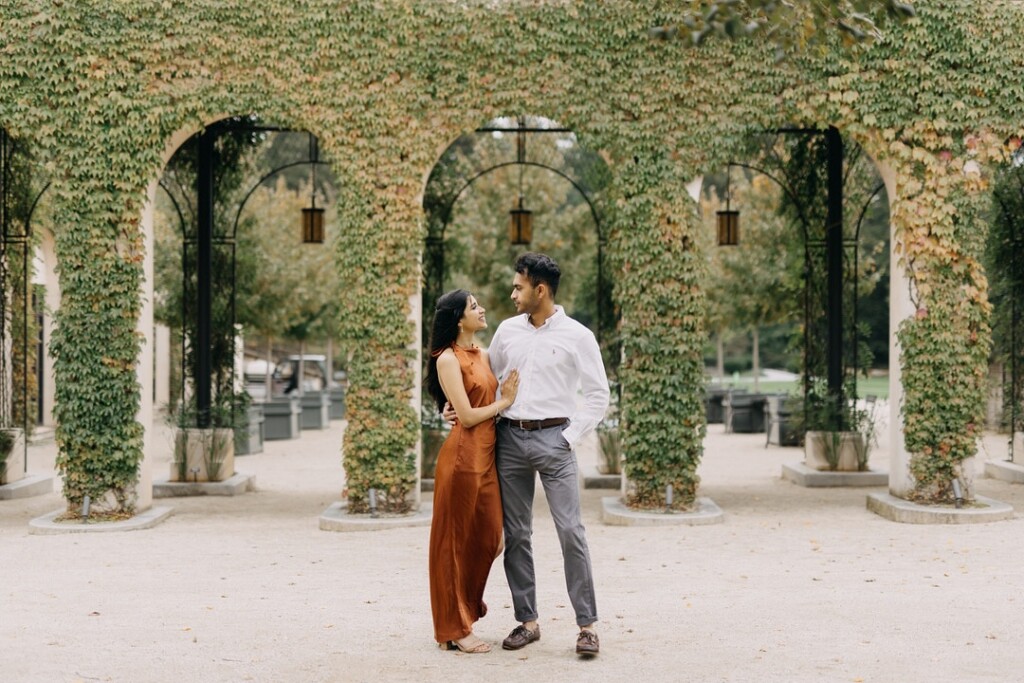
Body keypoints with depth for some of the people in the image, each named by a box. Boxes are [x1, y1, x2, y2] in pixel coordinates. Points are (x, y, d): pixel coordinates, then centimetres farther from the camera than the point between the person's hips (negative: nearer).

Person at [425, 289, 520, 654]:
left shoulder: (482, 355, 14)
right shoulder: (448, 359, -10)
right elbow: (467, 415, -15)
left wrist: (509, 391, -2)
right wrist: (504, 402, -4)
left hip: (488, 454, 7)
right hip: (464, 455, -7)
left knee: (489, 537, 11)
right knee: (457, 539, 2)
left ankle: (469, 601, 32)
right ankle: (454, 629, 12)